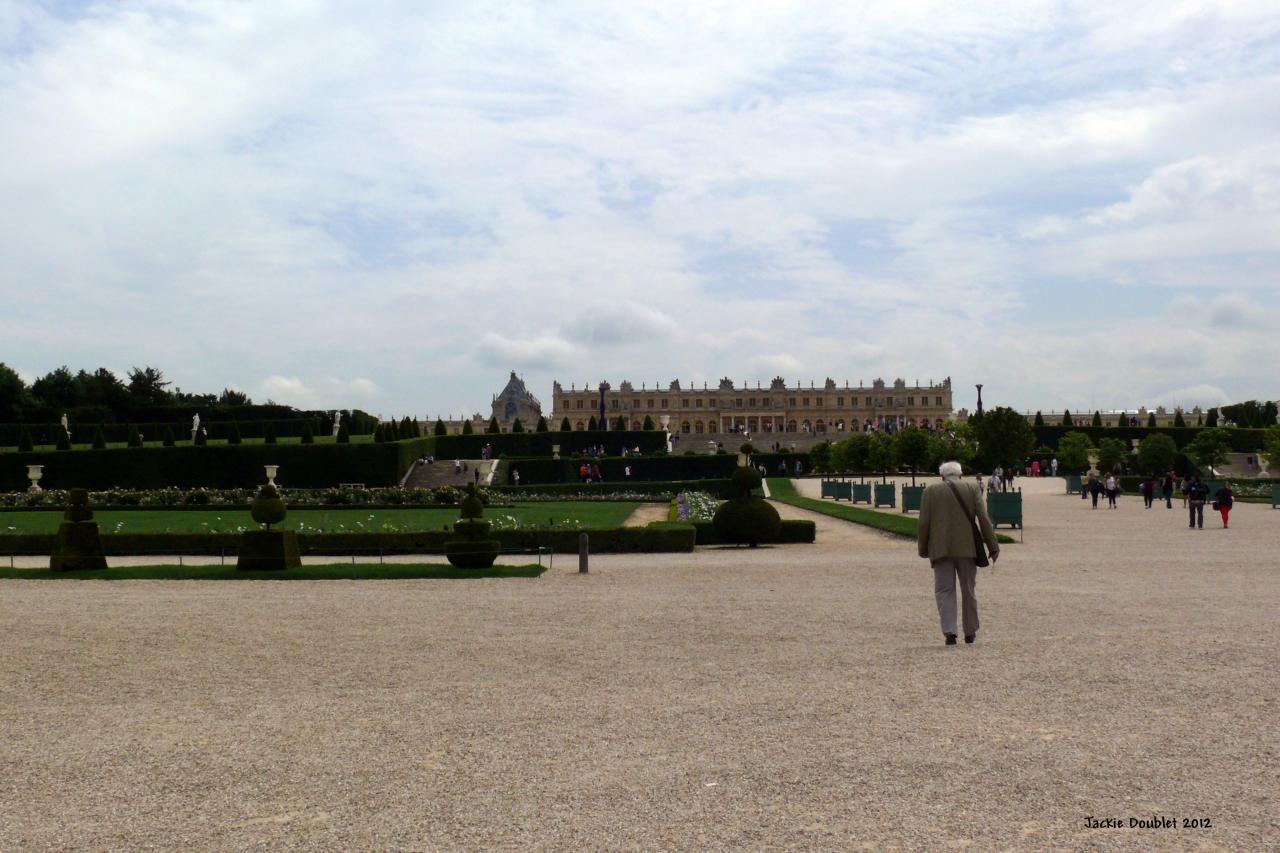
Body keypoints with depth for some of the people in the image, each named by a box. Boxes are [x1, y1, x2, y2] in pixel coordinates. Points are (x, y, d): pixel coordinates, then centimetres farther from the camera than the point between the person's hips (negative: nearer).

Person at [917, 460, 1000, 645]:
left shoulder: (930, 491, 3)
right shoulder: (972, 489, 5)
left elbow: (923, 522, 0)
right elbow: (984, 519, -1)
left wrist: (922, 547, 9)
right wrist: (993, 547, 2)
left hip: (941, 549, -1)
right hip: (967, 547, 1)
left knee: (944, 590, 2)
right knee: (969, 590, 12)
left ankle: (949, 631, -11)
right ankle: (970, 632, 20)